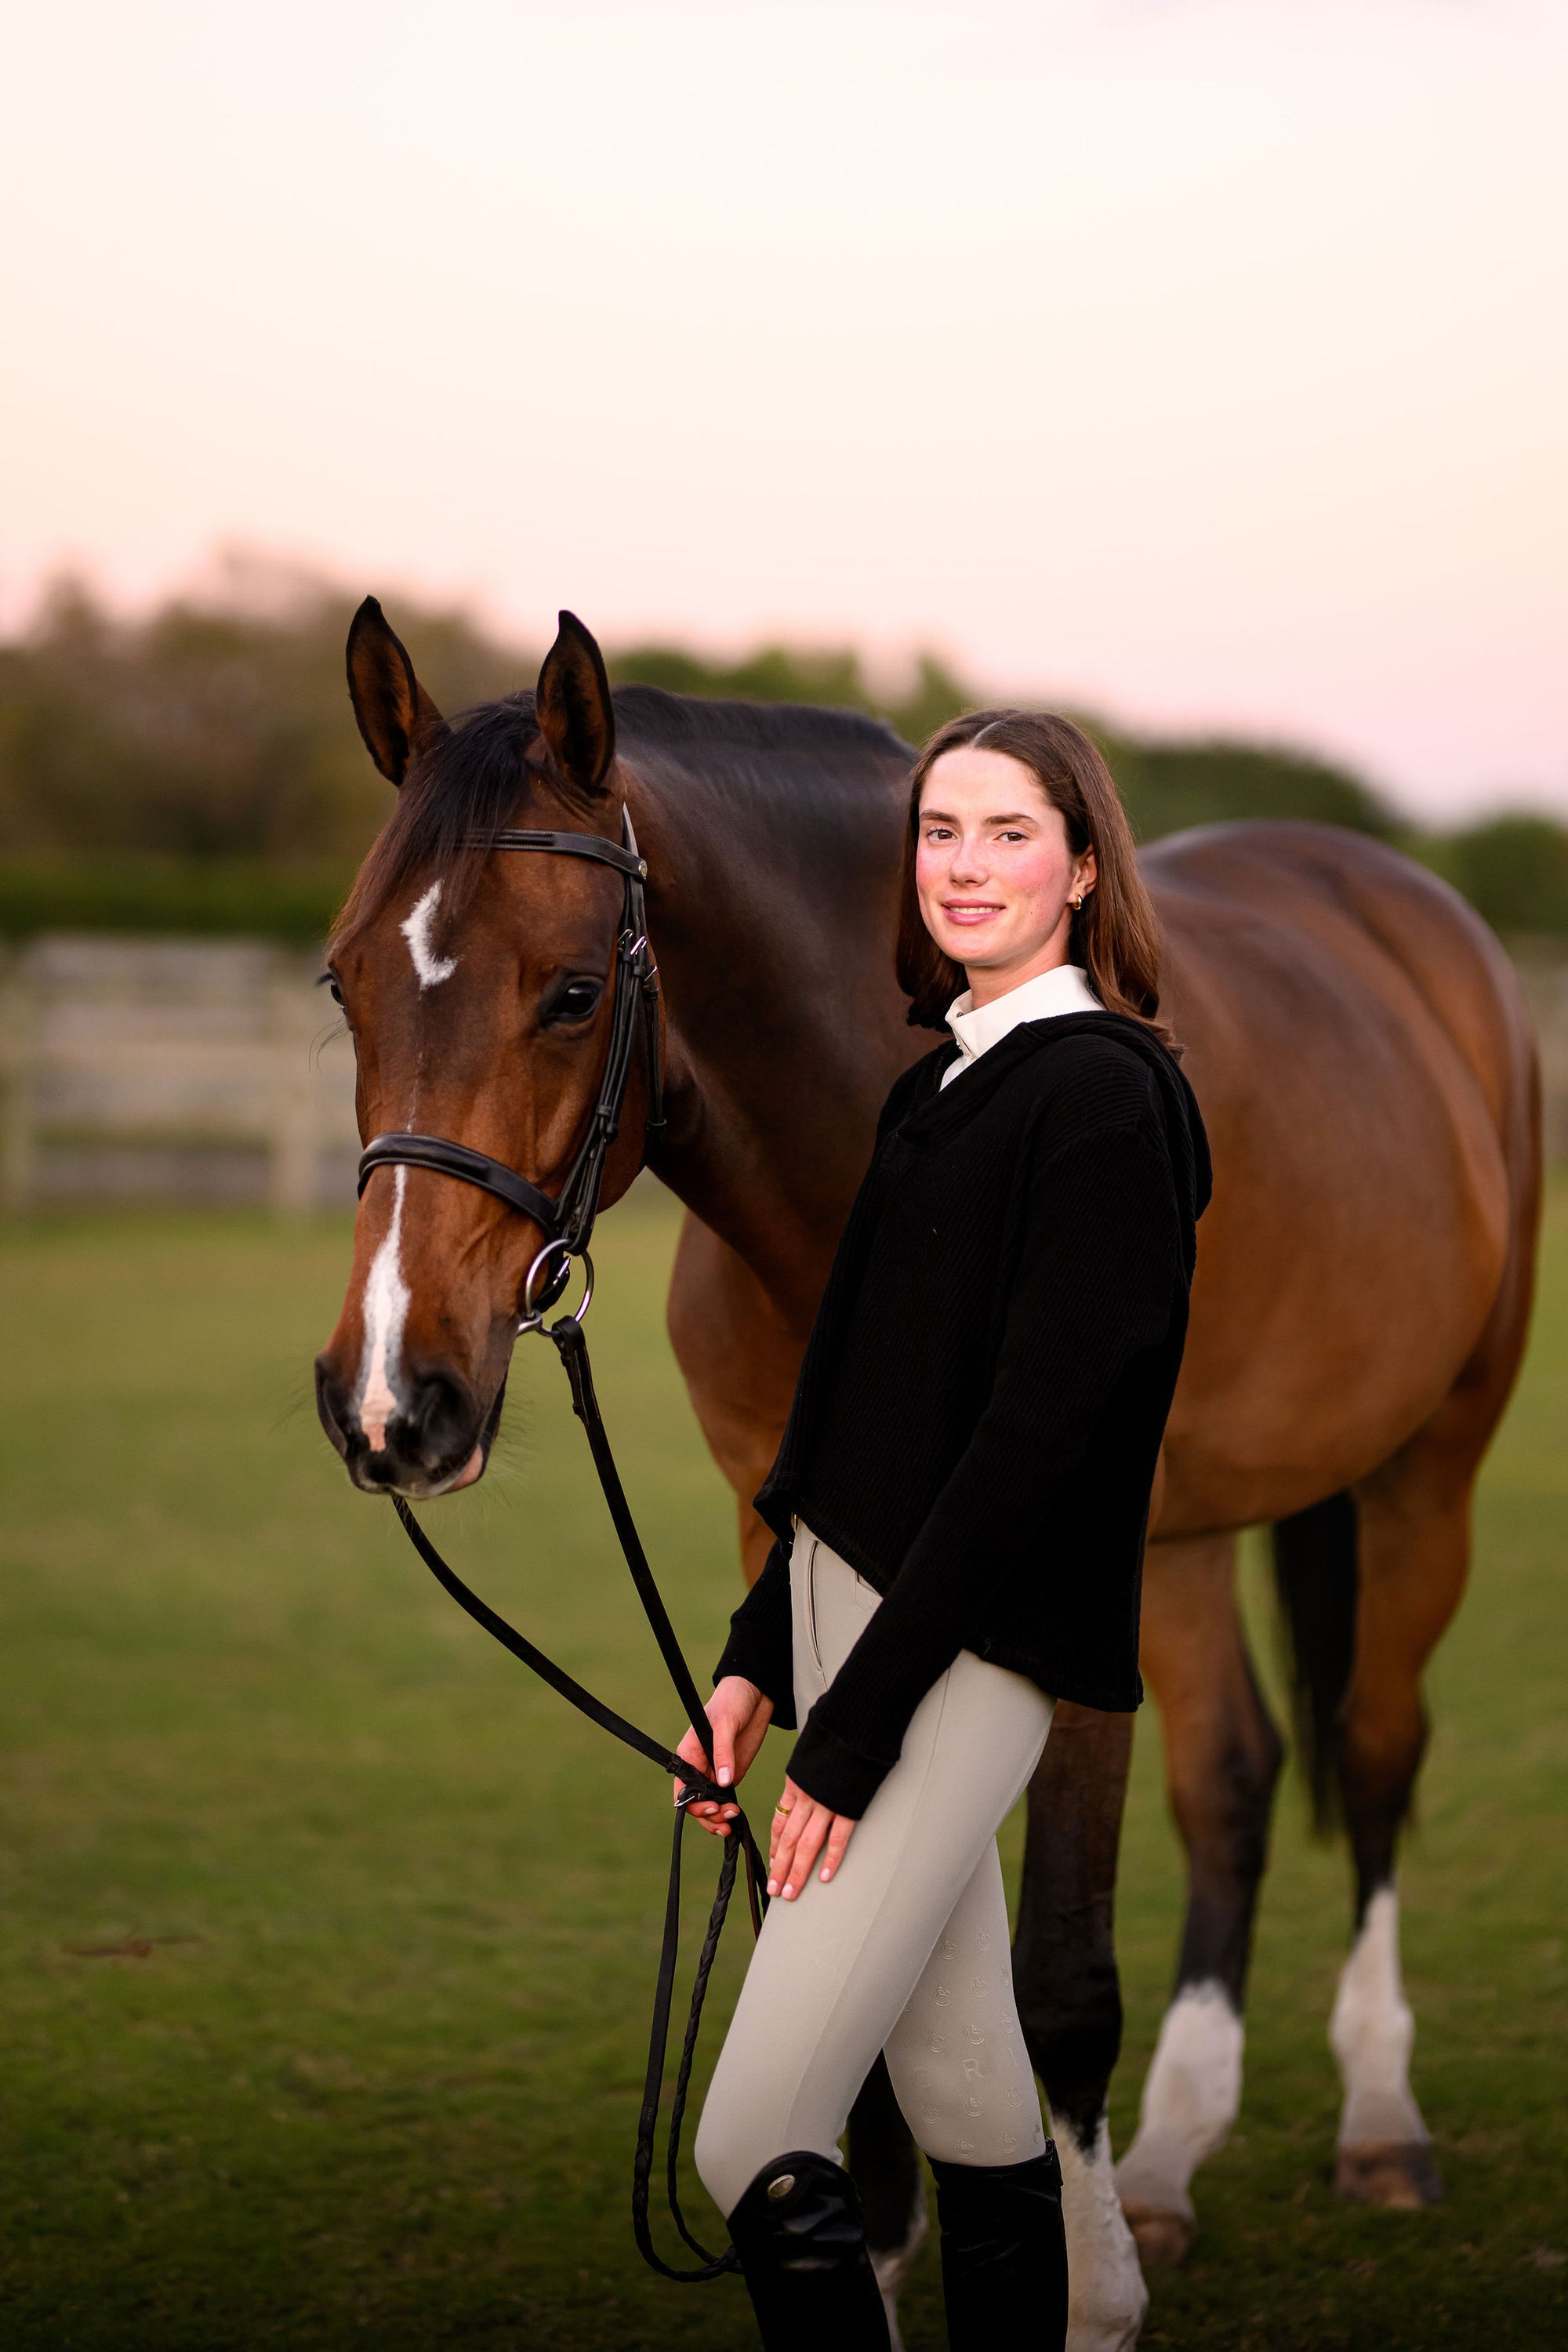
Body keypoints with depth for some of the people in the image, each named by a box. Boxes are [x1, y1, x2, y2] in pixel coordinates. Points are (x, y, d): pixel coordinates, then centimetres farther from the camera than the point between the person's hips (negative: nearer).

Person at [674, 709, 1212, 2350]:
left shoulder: (1103, 1096, -13)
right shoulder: (940, 1082, 14)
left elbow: (1034, 1436, -18)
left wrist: (854, 1728, -18)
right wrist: (761, 1654, 10)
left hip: (965, 1649, -9)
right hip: (849, 1605, 9)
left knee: (752, 2147, -11)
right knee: (968, 2098, 15)